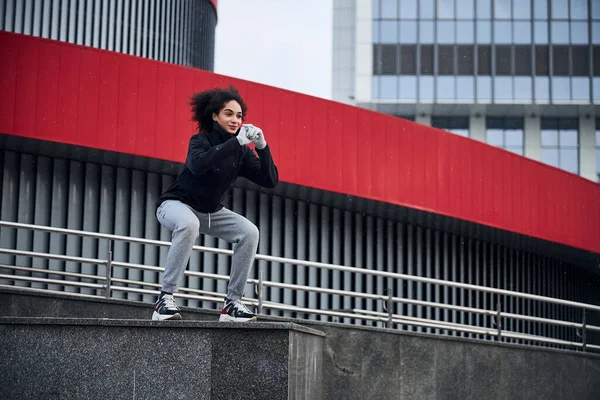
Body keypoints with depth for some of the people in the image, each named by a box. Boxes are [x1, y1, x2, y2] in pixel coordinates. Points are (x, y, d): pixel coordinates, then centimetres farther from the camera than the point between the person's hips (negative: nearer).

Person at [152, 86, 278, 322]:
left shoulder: (242, 152, -5)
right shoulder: (201, 140, -18)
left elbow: (270, 181, -12)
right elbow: (198, 165, -41)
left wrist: (262, 147, -26)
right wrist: (236, 141, -44)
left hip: (211, 212, 6)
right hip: (176, 204, -5)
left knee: (249, 232, -17)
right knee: (189, 224, -39)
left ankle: (232, 303, -12)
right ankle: (165, 299, -34)